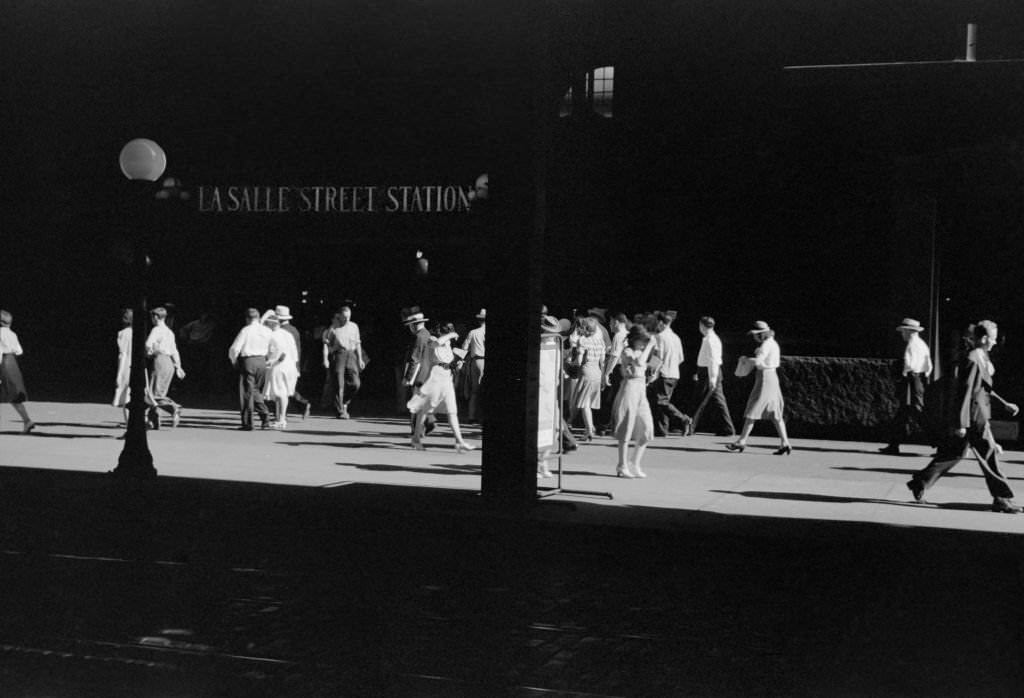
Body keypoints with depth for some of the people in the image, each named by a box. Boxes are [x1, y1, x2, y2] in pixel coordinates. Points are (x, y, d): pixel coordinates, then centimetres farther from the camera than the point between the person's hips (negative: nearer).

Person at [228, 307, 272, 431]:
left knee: (247, 392, 2)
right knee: (256, 391, 19)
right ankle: (264, 414, 5)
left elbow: (235, 348, -9)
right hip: (262, 361, 4)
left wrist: (233, 360, 7)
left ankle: (247, 423, 4)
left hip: (248, 361, -4)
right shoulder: (267, 331, 4)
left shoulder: (246, 330, -9)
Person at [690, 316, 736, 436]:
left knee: (701, 402, -3)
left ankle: (691, 427, 3)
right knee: (718, 401, 8)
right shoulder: (713, 338, 16)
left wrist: (712, 377, -27)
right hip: (711, 372, 9)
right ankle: (728, 429, 7)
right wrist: (699, 374, 30)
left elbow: (713, 360, -23)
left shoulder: (710, 340, -15)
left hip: (710, 373, -9)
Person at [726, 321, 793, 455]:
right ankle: (785, 444, 3)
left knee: (752, 411, -4)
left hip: (765, 379, -10)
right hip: (772, 377, 10)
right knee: (775, 414, 7)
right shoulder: (773, 343, 15)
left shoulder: (766, 345, -16)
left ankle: (741, 442, 0)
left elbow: (757, 362, -27)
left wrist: (745, 359, -9)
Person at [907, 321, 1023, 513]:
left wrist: (1004, 404, 21)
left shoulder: (983, 358, 12)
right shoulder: (972, 360, -18)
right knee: (989, 454, -2)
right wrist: (962, 423, -19)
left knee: (953, 453, 14)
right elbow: (965, 392, -19)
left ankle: (919, 483, 19)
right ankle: (1002, 499, 6)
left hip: (979, 414, 10)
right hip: (974, 416, -10)